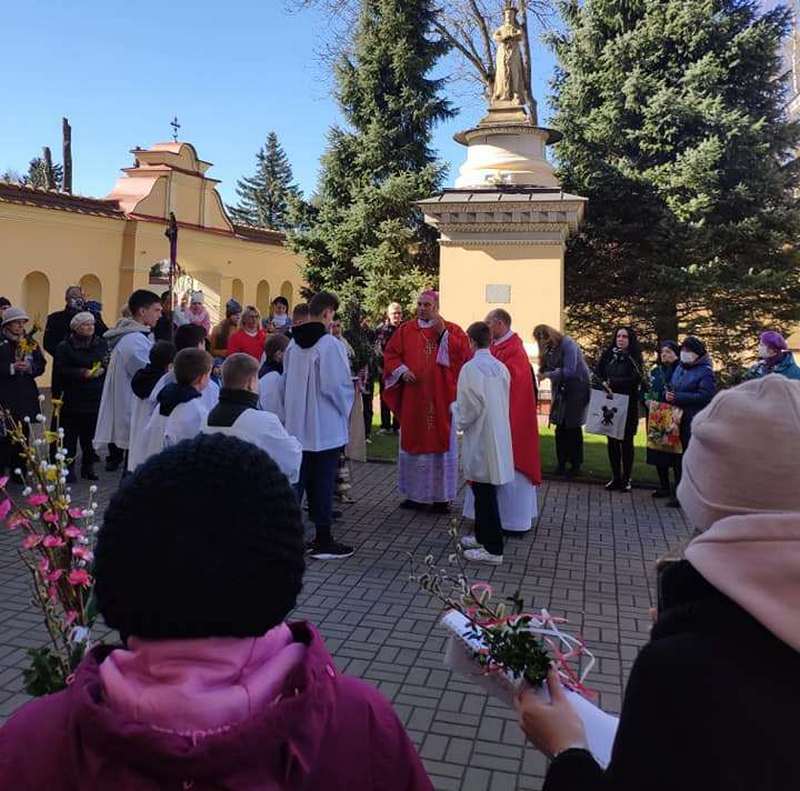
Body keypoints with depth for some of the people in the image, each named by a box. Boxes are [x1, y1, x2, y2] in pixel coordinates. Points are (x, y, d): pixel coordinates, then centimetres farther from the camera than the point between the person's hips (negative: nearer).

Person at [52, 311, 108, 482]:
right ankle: (68, 469, 8)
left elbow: (110, 365, 11)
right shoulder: (65, 347, -1)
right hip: (72, 399, -3)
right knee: (70, 435, -1)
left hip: (96, 398, 3)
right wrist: (82, 373, -18)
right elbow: (59, 371, -8)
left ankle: (88, 467, 18)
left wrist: (102, 370, -10)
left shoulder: (101, 344, 9)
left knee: (91, 436, 7)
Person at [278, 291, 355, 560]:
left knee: (296, 480, 13)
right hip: (325, 426, -6)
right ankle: (323, 542, 11)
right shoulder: (330, 344, -15)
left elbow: (285, 383, 12)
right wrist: (345, 407, 2)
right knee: (323, 484, 3)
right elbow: (337, 385, -17)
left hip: (296, 425, 6)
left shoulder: (293, 343, 6)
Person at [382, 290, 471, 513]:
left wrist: (444, 333, -15)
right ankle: (415, 494, 20)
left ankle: (442, 497, 11)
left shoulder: (452, 330, 4)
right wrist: (401, 370, -9)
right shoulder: (405, 330, 10)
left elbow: (464, 354, -9)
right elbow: (390, 355, 8)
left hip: (441, 399, -2)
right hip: (413, 399, 2)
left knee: (441, 443, 2)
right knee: (413, 443, 8)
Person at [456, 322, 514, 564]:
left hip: (480, 438, -7)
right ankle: (484, 536, 31)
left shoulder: (471, 368, -16)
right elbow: (504, 402, 12)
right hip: (499, 436, 7)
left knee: (484, 491, -1)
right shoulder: (501, 367, 5)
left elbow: (468, 407, -15)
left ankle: (493, 549, 4)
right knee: (484, 491, 19)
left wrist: (460, 422, 4)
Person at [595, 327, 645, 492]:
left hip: (628, 405, -3)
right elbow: (598, 375, 10)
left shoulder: (634, 358, -1)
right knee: (612, 440, 5)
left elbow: (635, 379, -11)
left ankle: (626, 479, 9)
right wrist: (605, 385, -8)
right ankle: (615, 477, 15)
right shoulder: (607, 355, 8)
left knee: (626, 441, 1)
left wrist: (611, 382, -12)